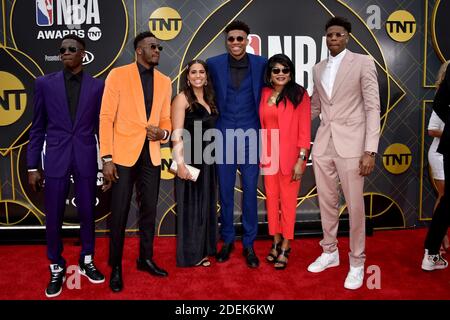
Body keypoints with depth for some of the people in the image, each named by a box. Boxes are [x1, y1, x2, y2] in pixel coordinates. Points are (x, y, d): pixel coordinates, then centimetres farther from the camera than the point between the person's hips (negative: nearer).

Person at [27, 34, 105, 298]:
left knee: (88, 213, 10)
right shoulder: (45, 83, 4)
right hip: (56, 158, 0)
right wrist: (33, 165, 2)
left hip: (86, 158, 0)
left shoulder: (97, 85, 3)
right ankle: (57, 268, 23)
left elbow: (101, 126, 6)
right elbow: (38, 128, 5)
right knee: (53, 217, 5)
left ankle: (87, 261, 30)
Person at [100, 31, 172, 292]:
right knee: (120, 212, 3)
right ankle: (116, 266, 19)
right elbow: (106, 118, -7)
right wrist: (107, 158, -13)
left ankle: (146, 258, 30)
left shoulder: (165, 81, 10)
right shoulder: (118, 75, -3)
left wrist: (163, 133, -10)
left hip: (151, 155, 4)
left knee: (149, 209, 12)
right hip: (124, 154, -4)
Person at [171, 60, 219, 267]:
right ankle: (189, 254, 13)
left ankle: (202, 250, 25)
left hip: (207, 159, 7)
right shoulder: (182, 98, -7)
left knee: (205, 204, 13)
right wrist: (180, 163, -21)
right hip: (190, 159, -7)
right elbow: (177, 134, -14)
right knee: (190, 205, 1)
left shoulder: (209, 100, 13)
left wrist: (213, 156, 5)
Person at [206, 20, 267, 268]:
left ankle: (249, 243, 17)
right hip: (224, 134, 1)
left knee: (249, 191, 4)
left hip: (250, 135, 0)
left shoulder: (260, 63, 1)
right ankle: (227, 240, 24)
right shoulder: (214, 64, 0)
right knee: (225, 191, 8)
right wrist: (213, 117, 7)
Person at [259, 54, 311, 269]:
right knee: (271, 198, 10)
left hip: (289, 156, -4)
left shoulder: (299, 95, -6)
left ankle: (285, 248, 15)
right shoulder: (264, 94, 6)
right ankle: (276, 242, 26)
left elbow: (304, 129, -9)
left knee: (288, 201, 2)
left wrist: (301, 160, -14)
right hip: (268, 154, 4)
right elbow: (262, 124, 10)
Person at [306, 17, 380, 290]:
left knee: (355, 205, 1)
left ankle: (357, 262, 16)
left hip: (350, 144, -5)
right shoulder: (318, 69, 14)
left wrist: (370, 150, -14)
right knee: (327, 202, 13)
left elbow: (373, 108, -7)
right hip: (323, 144, 5)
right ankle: (330, 252, 30)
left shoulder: (363, 63, -2)